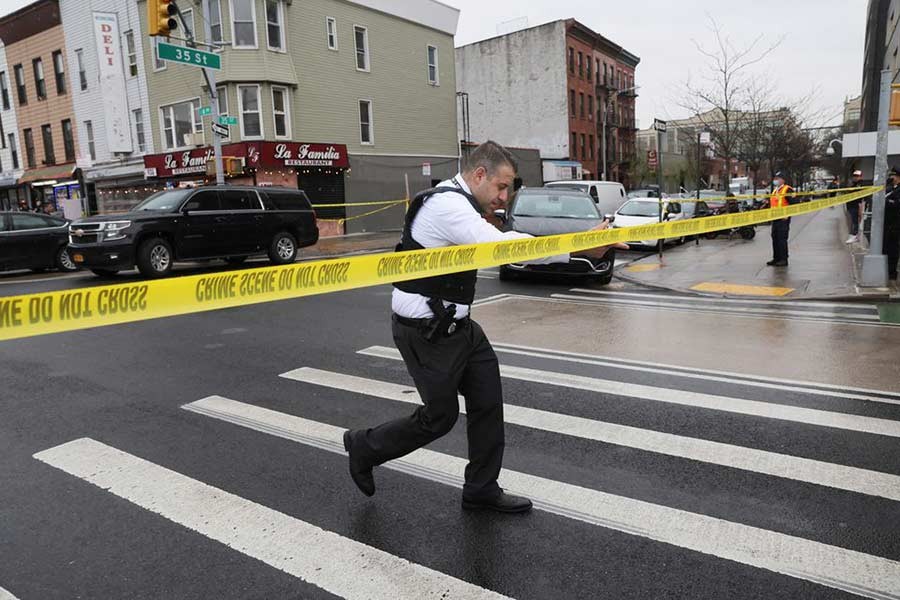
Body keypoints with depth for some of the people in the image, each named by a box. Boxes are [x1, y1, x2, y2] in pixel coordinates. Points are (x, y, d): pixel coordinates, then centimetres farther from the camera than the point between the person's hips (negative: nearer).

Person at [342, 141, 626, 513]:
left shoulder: (460, 204, 11)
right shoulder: (447, 205, -22)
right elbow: (501, 246, -32)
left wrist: (487, 216, -1)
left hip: (454, 325, 10)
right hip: (426, 332, -9)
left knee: (487, 402, 9)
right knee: (440, 416, 4)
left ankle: (482, 490, 24)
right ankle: (364, 447, 28)